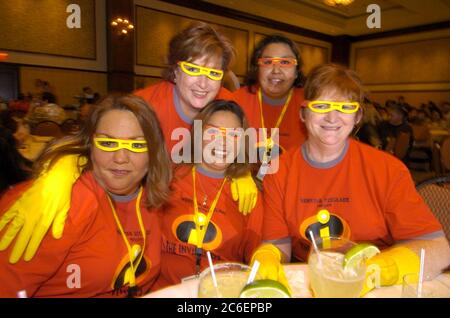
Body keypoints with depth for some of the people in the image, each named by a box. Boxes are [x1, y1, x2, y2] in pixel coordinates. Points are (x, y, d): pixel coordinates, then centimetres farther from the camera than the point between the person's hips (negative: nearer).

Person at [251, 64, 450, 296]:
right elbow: (277, 244, 1)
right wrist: (266, 257, -22)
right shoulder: (279, 172, -4)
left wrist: (372, 271, -25)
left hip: (374, 289, 0)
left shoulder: (389, 170, -7)